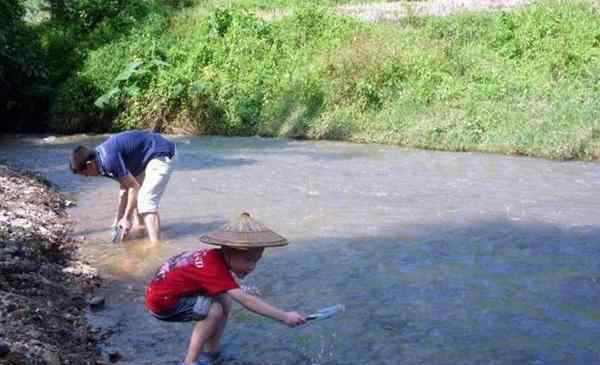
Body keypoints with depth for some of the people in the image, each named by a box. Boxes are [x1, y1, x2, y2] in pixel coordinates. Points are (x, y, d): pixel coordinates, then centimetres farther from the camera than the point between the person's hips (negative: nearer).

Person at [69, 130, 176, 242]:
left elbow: (134, 186, -17)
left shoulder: (108, 160, -24)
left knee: (147, 202, -16)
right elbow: (124, 187, 12)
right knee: (138, 196, 21)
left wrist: (127, 218, -8)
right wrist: (118, 219, 15)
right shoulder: (101, 155, 6)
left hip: (161, 154, -11)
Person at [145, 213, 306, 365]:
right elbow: (246, 300, -35)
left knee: (224, 301, 1)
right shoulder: (214, 268, -31)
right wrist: (284, 316, -35)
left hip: (168, 289, 9)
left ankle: (212, 351, 15)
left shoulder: (216, 257, -6)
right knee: (214, 310, -21)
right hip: (162, 303, -9)